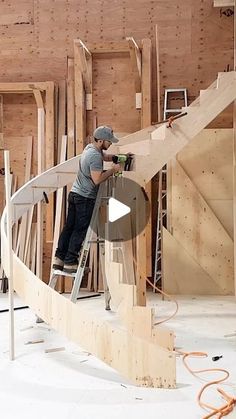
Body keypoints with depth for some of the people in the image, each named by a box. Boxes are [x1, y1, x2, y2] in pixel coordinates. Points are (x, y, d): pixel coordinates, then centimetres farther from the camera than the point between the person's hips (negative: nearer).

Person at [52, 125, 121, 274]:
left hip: (75, 193, 9)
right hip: (86, 198, -9)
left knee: (69, 227, 11)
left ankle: (59, 259, 15)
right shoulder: (95, 156, -20)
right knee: (80, 231, -2)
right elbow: (97, 179, -24)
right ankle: (70, 263, 2)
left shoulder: (90, 147, 11)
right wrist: (113, 170, -13)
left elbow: (106, 156, 26)